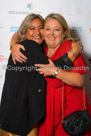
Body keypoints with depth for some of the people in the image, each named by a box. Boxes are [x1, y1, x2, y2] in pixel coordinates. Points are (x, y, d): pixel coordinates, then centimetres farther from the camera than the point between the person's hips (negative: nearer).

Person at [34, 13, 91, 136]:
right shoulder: (41, 50, 6)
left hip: (70, 107, -5)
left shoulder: (70, 47, -10)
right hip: (49, 105, 5)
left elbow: (78, 81, -18)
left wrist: (55, 71, -23)